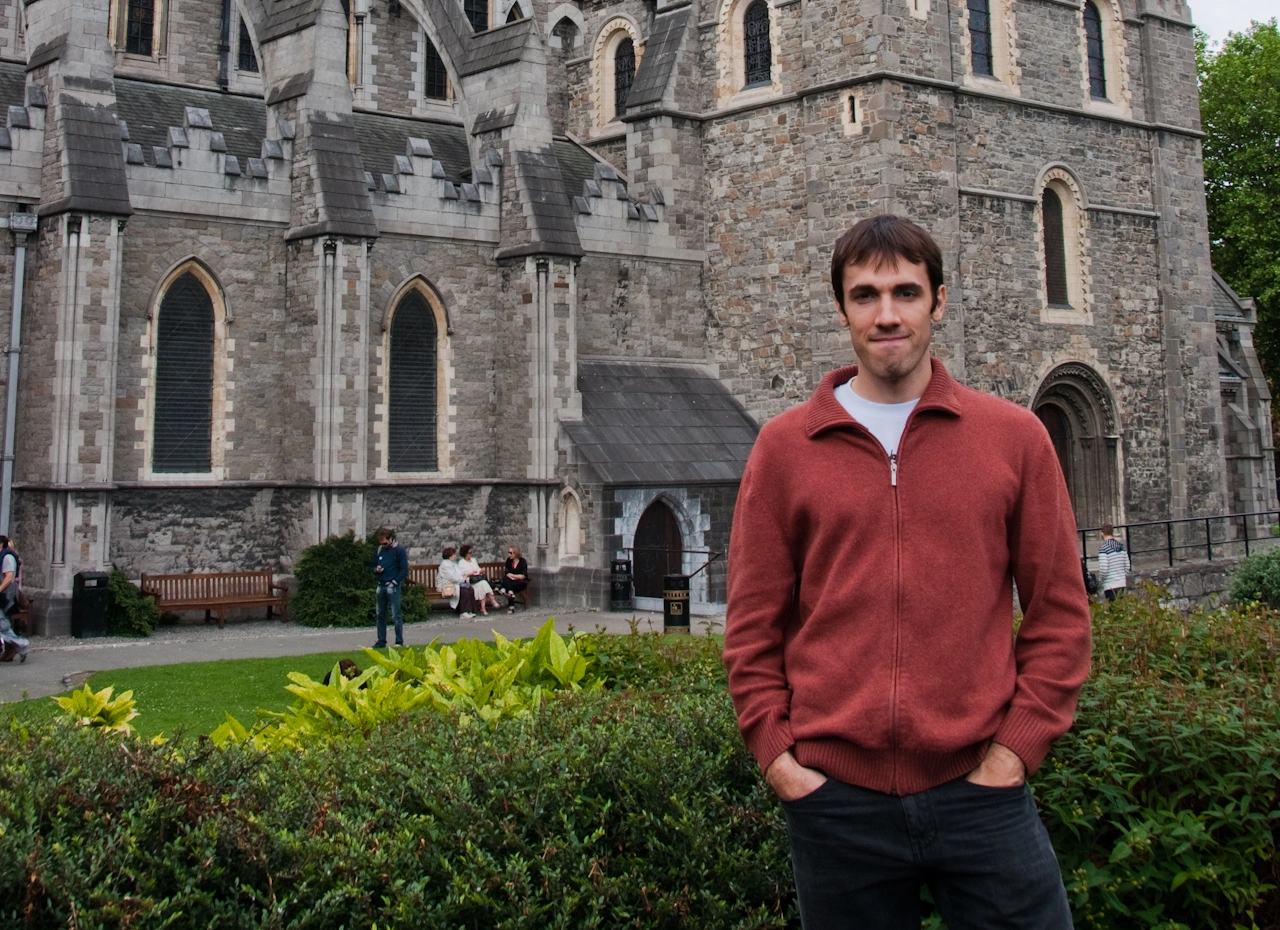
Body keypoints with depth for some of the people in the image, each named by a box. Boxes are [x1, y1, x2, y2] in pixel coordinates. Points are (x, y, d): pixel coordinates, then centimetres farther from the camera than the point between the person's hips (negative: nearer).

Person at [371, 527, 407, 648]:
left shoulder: (399, 549, -6)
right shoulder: (379, 550, 11)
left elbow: (404, 570, -8)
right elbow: (374, 566, 21)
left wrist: (394, 582, -12)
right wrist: (376, 570, -2)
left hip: (393, 587, -6)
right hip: (380, 586, 6)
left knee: (396, 615, -5)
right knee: (380, 615, 10)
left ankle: (399, 642, 0)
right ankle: (381, 641, 18)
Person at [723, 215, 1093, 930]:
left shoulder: (1015, 436, 3)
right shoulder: (784, 446, 3)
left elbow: (1060, 614, 5)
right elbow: (753, 627, 4)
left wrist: (1012, 752, -3)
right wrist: (778, 759, -3)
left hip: (980, 790, 0)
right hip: (835, 797, 1)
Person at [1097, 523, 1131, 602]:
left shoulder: (1103, 548, -12)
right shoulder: (1121, 546, 8)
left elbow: (1103, 569, -17)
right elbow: (1127, 566, 13)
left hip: (1110, 586, -6)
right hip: (1122, 584, 6)